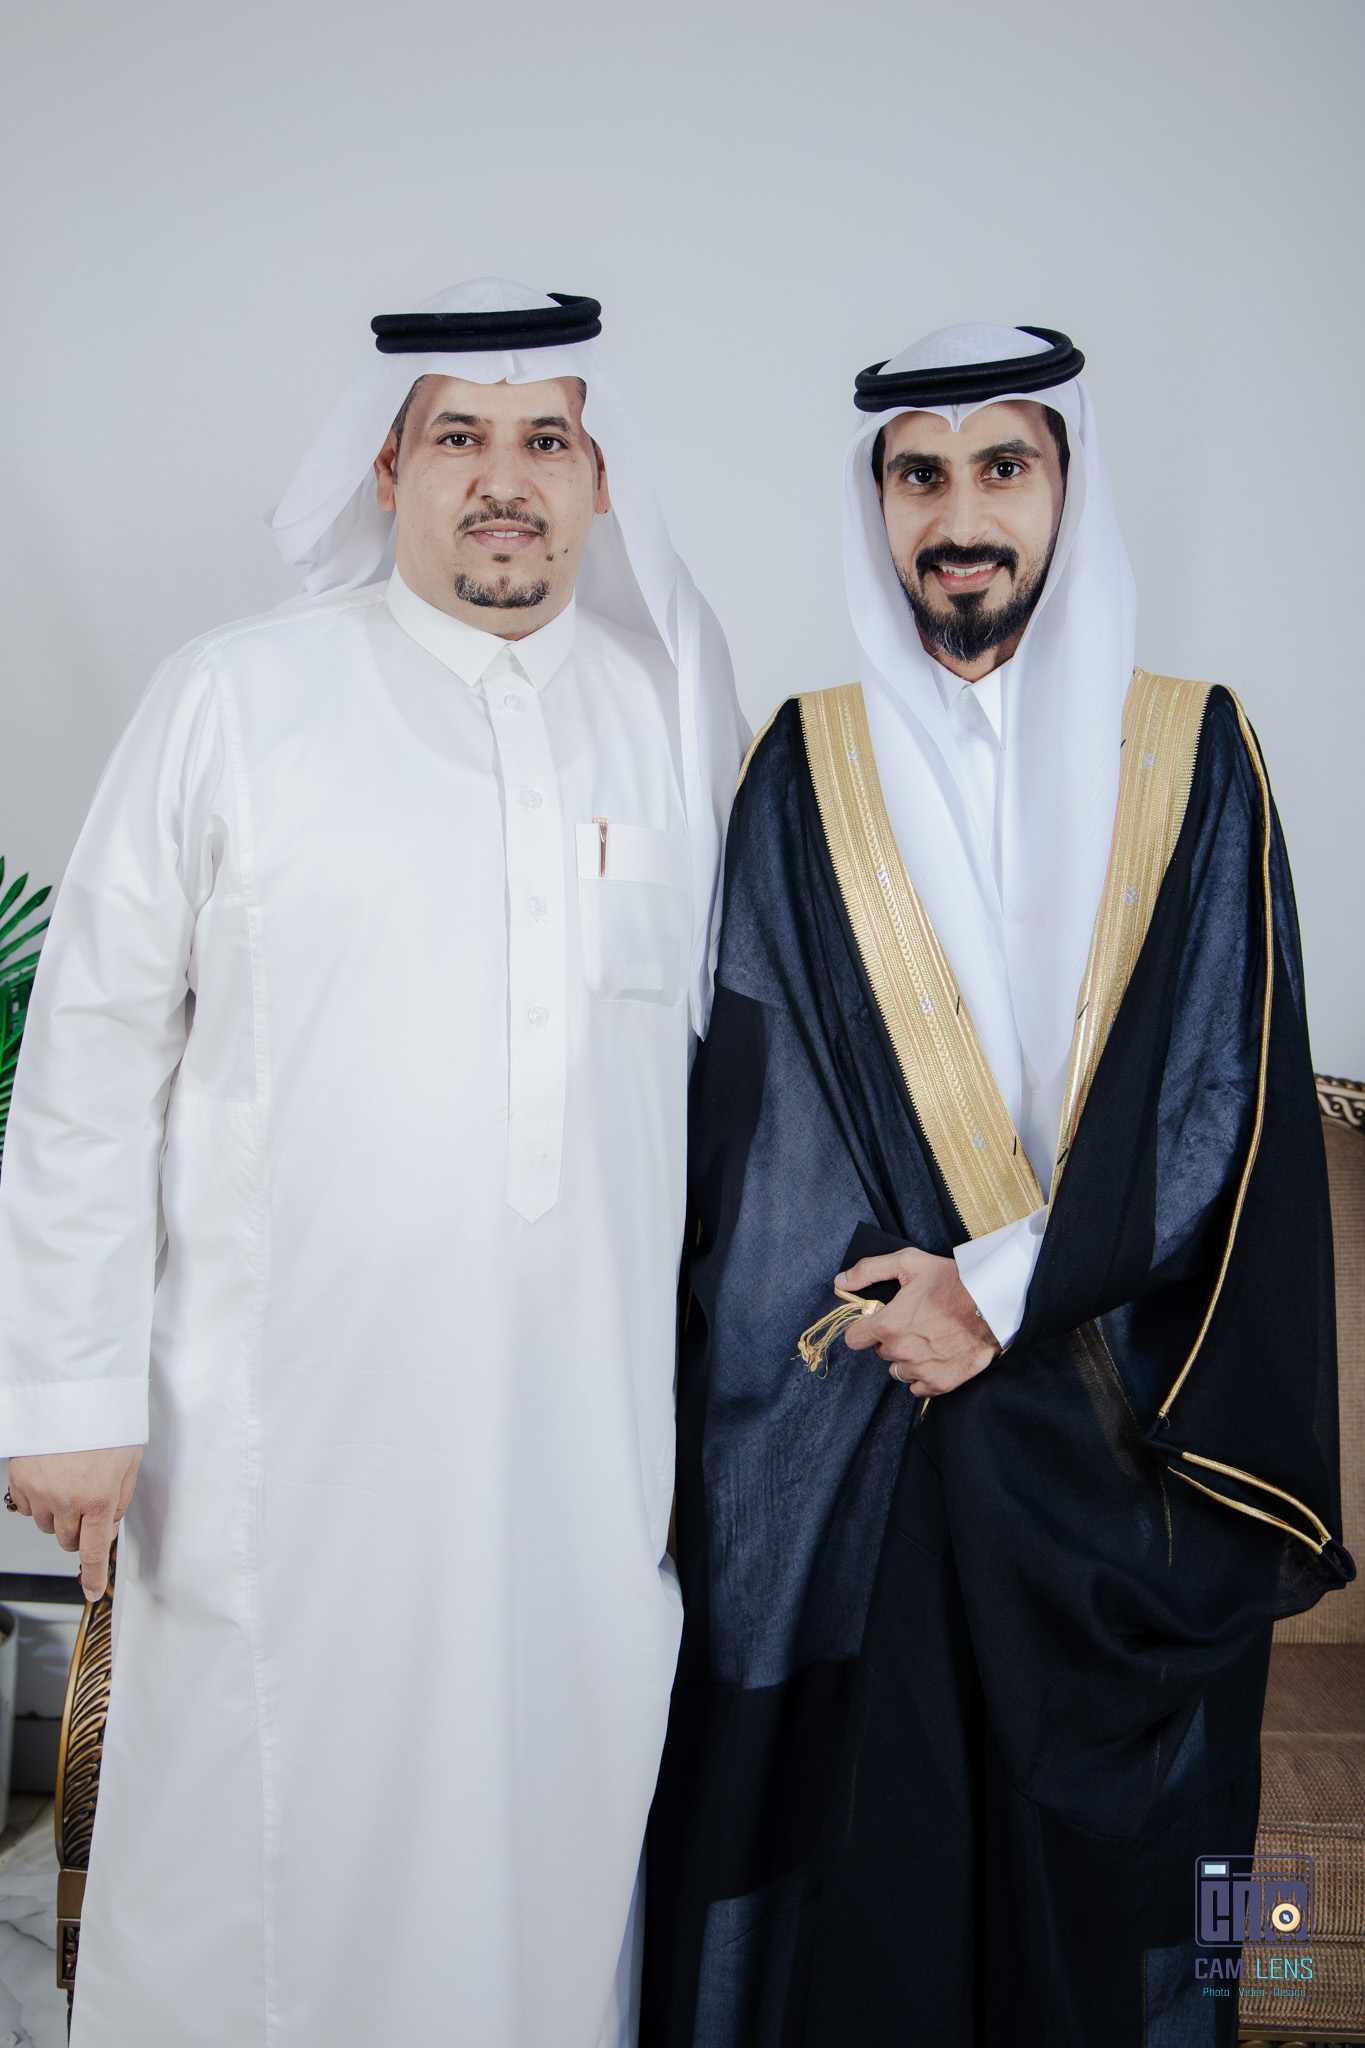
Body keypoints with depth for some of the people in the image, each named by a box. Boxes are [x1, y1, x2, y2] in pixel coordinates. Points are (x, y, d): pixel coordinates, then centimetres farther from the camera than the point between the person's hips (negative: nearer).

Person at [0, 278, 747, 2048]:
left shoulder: (675, 710, 6)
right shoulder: (233, 703, -2)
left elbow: (733, 1039, 11)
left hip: (594, 1419, 3)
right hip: (288, 1416, -2)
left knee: (562, 1810, 15)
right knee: (266, 1823, 10)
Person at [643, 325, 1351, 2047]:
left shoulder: (1193, 758, 3)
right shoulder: (805, 770, 3)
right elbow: (759, 1099, -1)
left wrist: (1001, 1289, -11)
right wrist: (892, 1301, -10)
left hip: (1111, 1444, 1)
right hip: (844, 1436, 0)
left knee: (1093, 1851, 12)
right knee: (847, 1858, 8)